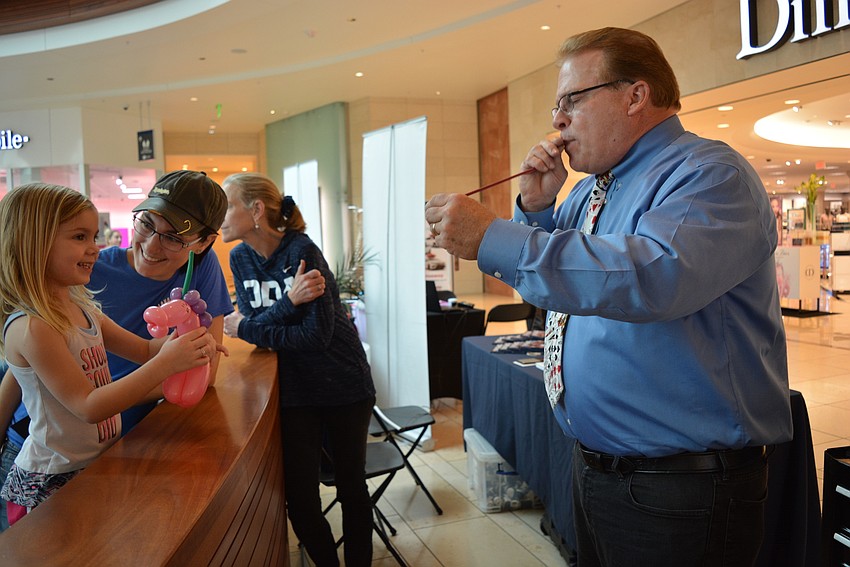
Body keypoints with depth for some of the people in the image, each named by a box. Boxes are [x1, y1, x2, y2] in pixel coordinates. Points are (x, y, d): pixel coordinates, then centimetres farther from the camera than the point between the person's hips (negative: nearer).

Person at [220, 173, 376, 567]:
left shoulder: (301, 250, -19)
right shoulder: (240, 258, 0)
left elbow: (317, 334, -22)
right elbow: (254, 326, -7)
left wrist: (245, 328, -16)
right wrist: (289, 301, -26)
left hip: (343, 386, -4)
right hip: (295, 391, 4)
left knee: (351, 488, 12)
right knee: (300, 499, 6)